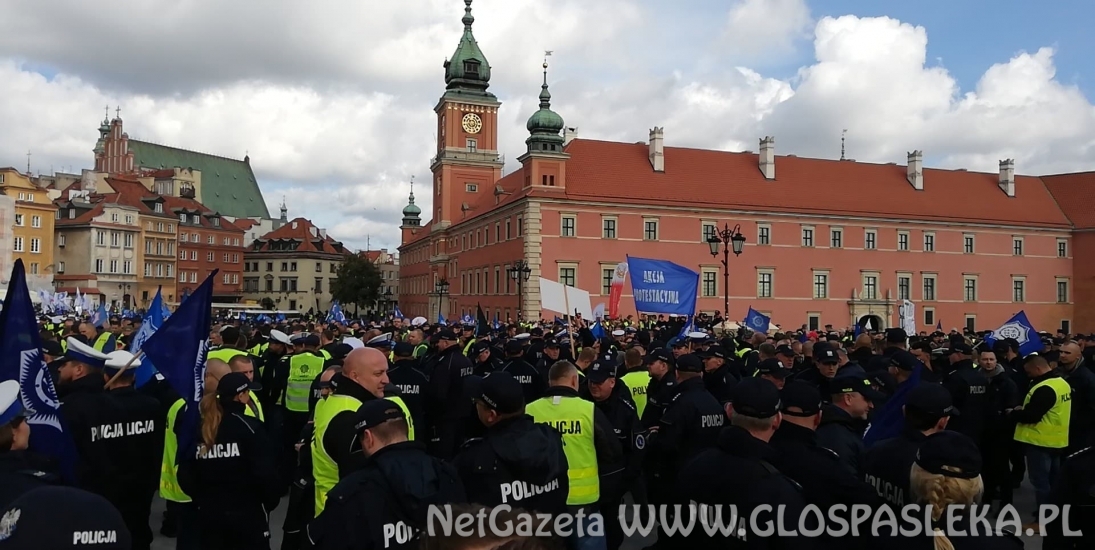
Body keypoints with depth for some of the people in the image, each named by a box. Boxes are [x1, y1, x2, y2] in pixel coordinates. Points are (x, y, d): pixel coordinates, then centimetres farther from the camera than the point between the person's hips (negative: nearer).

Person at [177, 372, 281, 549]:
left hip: (209, 513, 5)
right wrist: (271, 501, -1)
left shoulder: (198, 428, 1)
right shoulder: (250, 427, -14)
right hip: (247, 513, -5)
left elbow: (185, 474, 2)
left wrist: (201, 499, 14)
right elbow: (265, 472, -16)